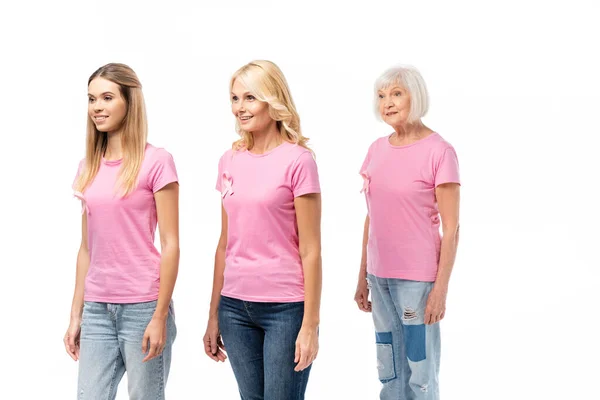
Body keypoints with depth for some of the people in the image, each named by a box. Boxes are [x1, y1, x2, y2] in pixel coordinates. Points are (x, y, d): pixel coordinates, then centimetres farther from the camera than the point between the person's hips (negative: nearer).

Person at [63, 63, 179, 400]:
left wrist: (160, 315, -12)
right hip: (97, 308, 5)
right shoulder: (89, 167, 10)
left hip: (143, 306, -5)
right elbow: (87, 248, 13)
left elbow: (171, 245, -8)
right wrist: (76, 313, 11)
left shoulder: (157, 162, -6)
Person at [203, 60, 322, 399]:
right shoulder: (230, 161, 7)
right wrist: (214, 315, 12)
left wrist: (310, 325, -12)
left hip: (285, 308, -5)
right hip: (235, 307, 5)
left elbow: (310, 251, -9)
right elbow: (225, 244, 12)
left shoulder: (297, 160, -8)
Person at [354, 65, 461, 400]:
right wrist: (363, 275, 13)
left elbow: (451, 228, -11)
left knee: (420, 372, 1)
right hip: (380, 276, 6)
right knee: (389, 372, 14)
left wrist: (441, 287, -14)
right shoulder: (377, 150, 7)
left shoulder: (439, 151, -11)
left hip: (418, 277, -6)